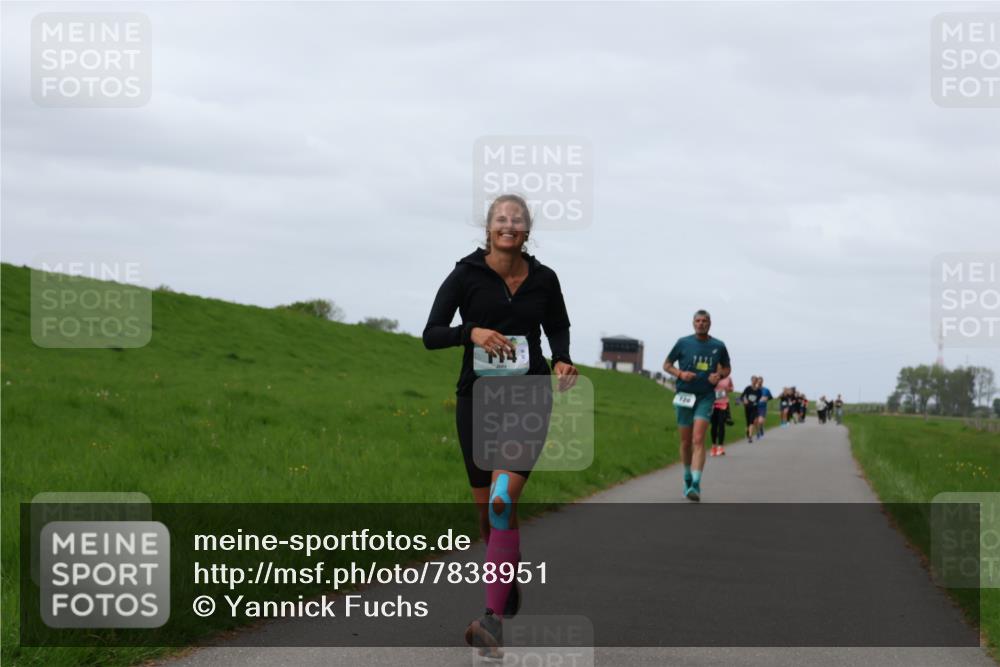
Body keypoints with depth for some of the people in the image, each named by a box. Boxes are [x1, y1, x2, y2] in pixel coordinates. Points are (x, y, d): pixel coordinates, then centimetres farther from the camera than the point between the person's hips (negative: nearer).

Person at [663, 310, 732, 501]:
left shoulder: (718, 346, 3)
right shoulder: (683, 343, 1)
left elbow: (727, 368, 18)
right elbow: (667, 365, 9)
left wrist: (719, 375, -5)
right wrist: (680, 373, -10)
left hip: (705, 397, -1)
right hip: (684, 397, 1)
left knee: (698, 440, -15)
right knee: (686, 442, 10)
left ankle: (696, 485, -22)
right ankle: (687, 478, 32)